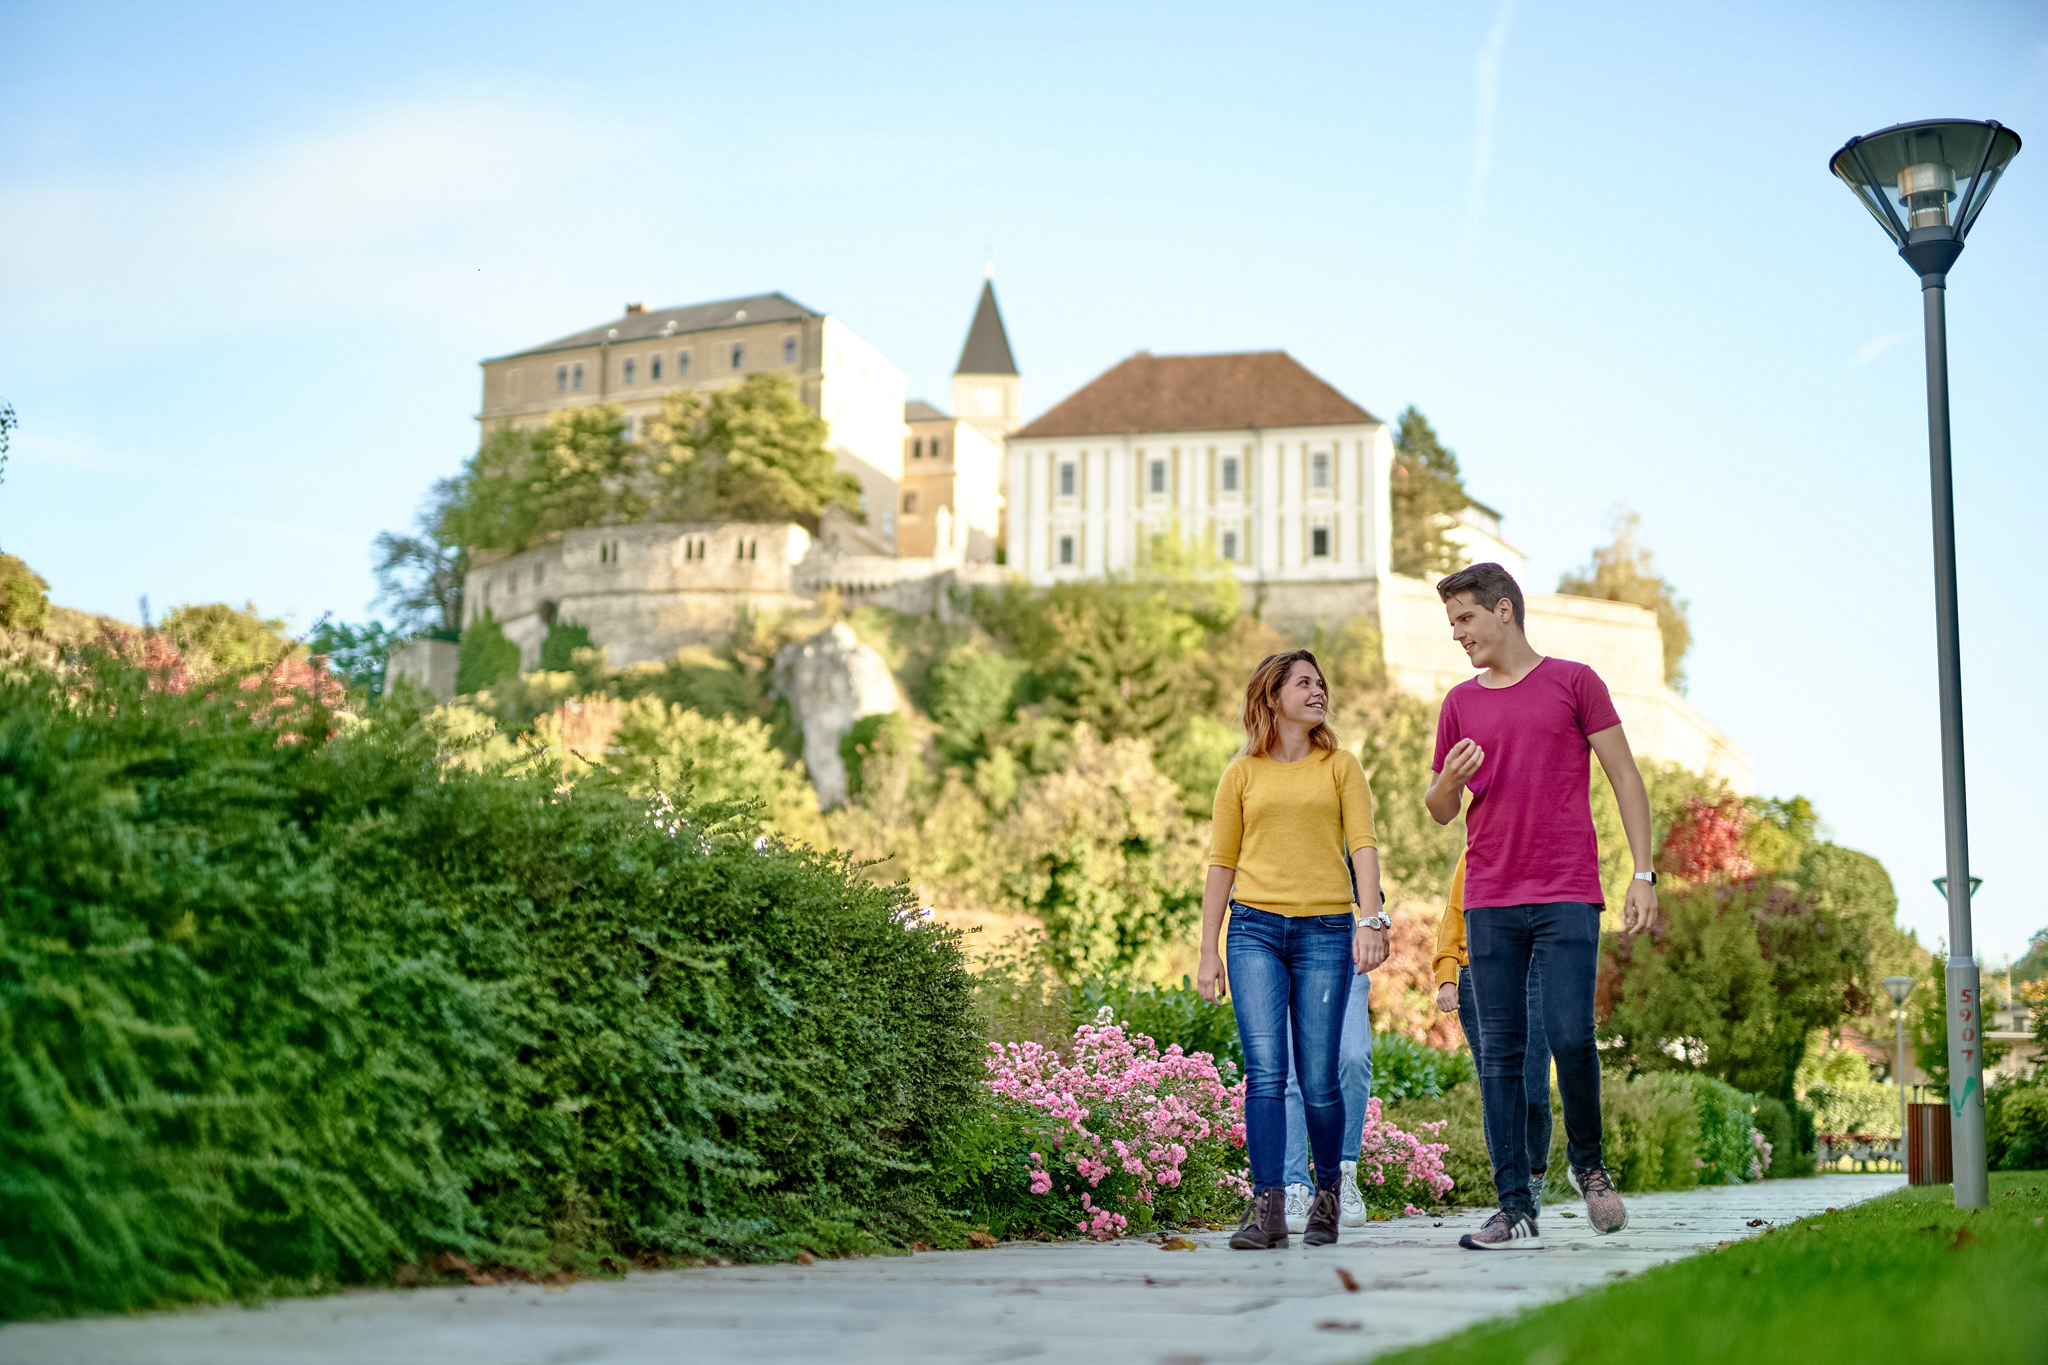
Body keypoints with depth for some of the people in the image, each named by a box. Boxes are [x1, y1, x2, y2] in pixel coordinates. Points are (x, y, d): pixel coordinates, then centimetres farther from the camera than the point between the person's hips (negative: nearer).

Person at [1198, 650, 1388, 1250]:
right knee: (1265, 1071, -11)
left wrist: (1370, 919, -12)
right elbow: (1222, 863, 13)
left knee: (1318, 1081, -2)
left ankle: (1327, 1195, 18)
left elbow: (1363, 845, 3)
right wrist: (1208, 952, 8)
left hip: (1325, 931, 0)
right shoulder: (1242, 774, 13)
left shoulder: (1341, 767, 13)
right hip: (1255, 930, 0)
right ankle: (1267, 1209, -11)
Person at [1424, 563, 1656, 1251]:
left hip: (1567, 897, -3)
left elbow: (1624, 777, 5)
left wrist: (1643, 873, -2)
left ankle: (1587, 1162, 16)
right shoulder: (1460, 703, 14)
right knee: (1500, 1055, 0)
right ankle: (1516, 1211, 3)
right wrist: (1450, 780, -6)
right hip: (1490, 902, 3)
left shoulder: (1574, 681, 4)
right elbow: (1440, 811, 18)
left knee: (1571, 1038, -11)